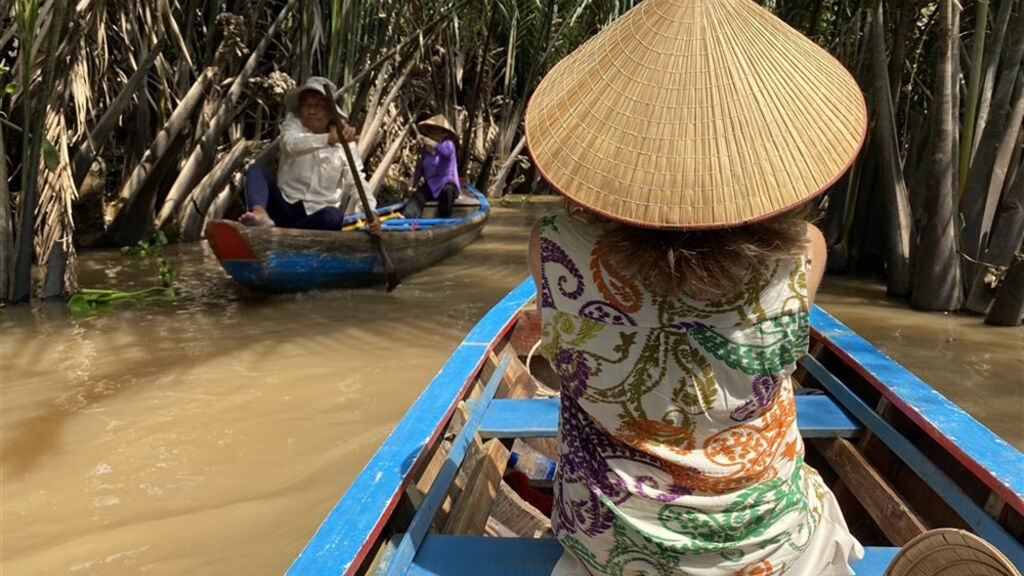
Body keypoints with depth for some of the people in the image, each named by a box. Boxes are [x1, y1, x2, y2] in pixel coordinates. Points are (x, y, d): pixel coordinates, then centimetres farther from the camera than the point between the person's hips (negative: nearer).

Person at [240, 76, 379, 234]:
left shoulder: (345, 142, 1)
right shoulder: (293, 123, 0)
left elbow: (357, 181, -7)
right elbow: (292, 143, -24)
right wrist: (328, 139, -44)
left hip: (316, 216, -1)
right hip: (285, 206, 1)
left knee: (334, 216, -34)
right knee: (256, 169, -19)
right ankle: (260, 214, -47)